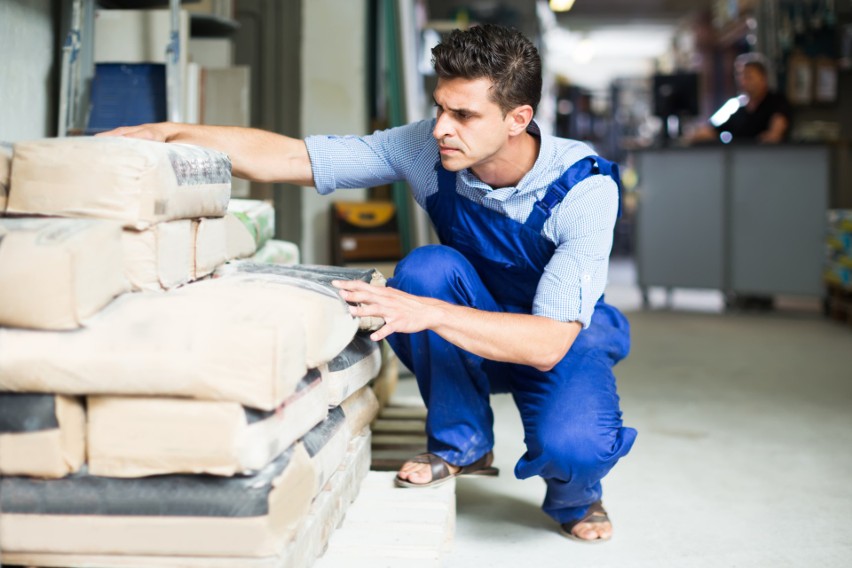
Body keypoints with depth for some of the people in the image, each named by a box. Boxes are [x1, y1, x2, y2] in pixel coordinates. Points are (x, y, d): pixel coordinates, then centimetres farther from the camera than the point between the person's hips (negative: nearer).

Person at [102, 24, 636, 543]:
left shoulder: (585, 187, -29)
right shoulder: (426, 148, -20)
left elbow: (550, 342, -37)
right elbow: (282, 157, -21)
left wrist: (429, 313, -48)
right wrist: (171, 133, -32)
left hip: (566, 340, -3)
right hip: (472, 342, 4)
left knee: (571, 446, -36)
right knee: (427, 266, -30)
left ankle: (573, 492, 5)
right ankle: (462, 445, -9)